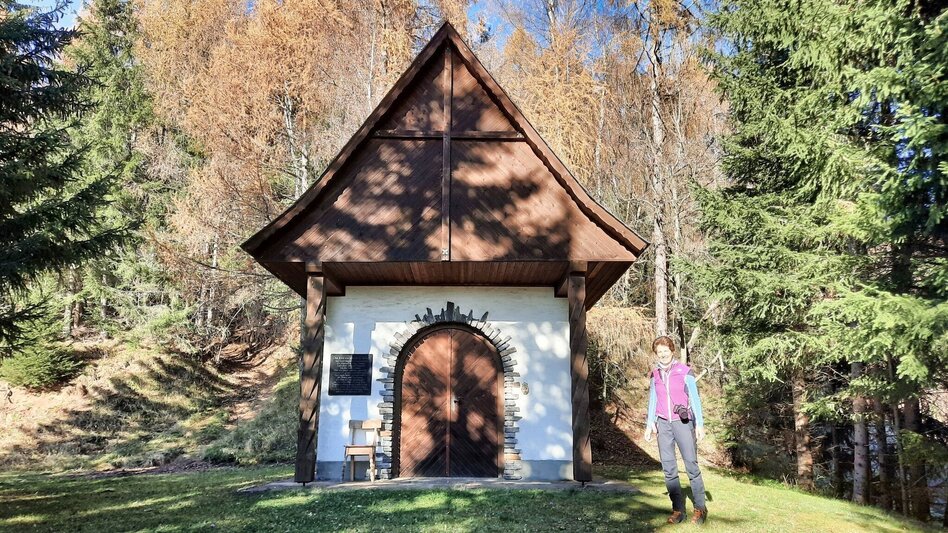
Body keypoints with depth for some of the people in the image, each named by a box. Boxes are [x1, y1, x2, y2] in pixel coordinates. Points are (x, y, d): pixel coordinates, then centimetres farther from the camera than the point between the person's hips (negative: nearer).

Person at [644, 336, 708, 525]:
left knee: (691, 465, -6)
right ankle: (678, 509, 7)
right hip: (663, 424, 4)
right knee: (668, 468, 1)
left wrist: (699, 424, -7)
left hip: (682, 422, -4)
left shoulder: (685, 371, -4)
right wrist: (649, 424, 11)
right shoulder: (655, 374, 9)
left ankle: (700, 508, 6)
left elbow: (694, 398, -2)